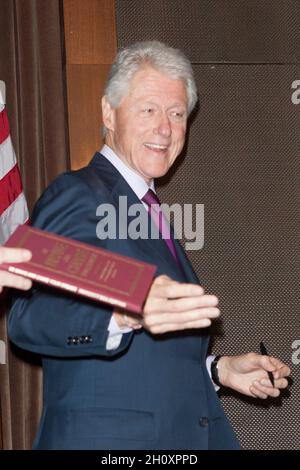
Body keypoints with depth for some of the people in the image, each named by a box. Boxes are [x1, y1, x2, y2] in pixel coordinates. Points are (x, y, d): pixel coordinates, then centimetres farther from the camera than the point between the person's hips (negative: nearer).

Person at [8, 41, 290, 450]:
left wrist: (220, 370, 12)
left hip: (182, 436, 8)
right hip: (103, 438, -8)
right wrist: (128, 313, -39)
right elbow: (30, 318, -24)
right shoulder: (76, 195, -9)